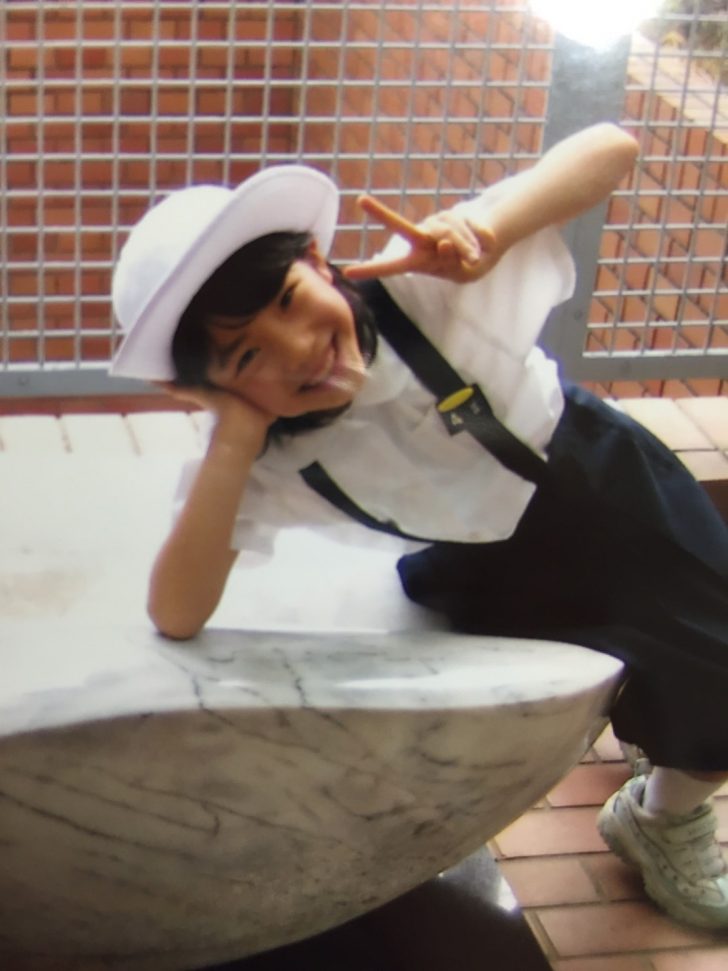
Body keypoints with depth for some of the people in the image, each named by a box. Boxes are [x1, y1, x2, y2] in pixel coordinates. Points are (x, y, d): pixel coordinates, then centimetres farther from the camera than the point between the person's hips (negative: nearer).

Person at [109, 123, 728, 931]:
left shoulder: (423, 284, -33)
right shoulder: (266, 466, -27)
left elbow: (610, 149, -28)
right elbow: (176, 616, -34)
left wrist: (485, 224, -47)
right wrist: (231, 440, -42)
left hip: (601, 480, 0)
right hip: (483, 571, 0)